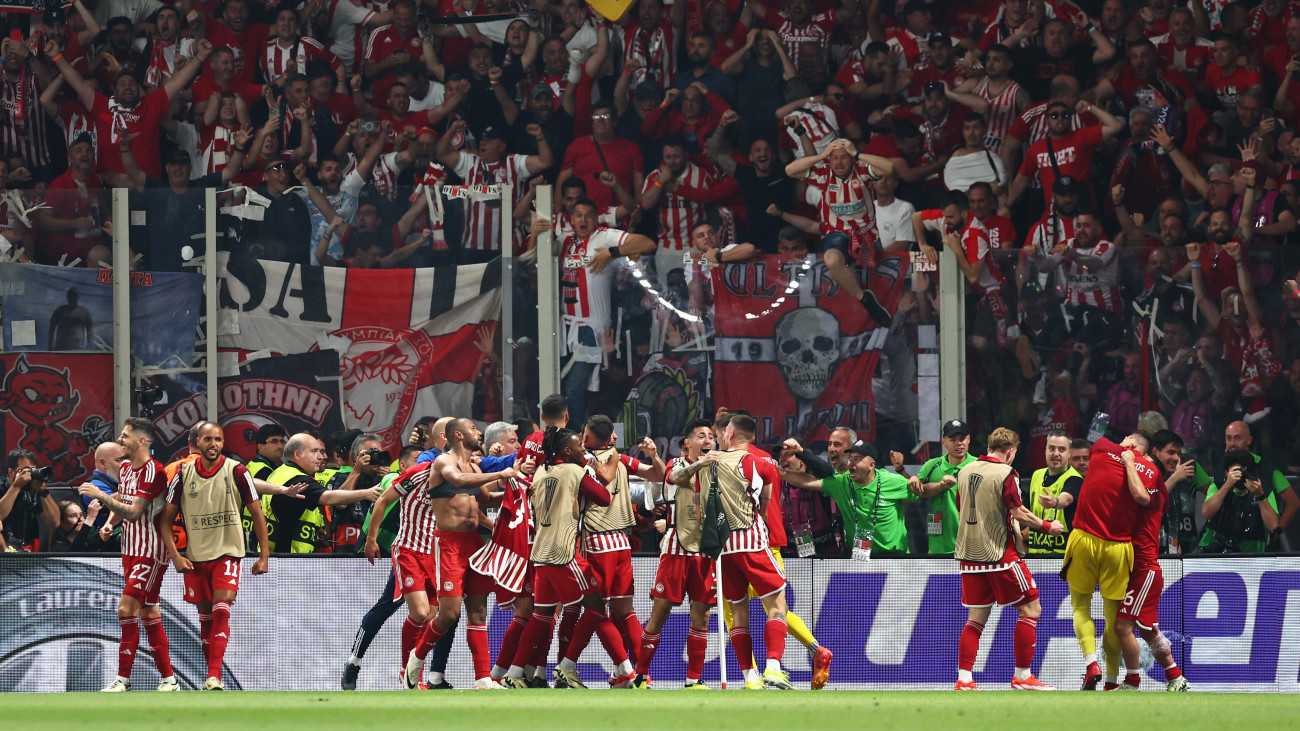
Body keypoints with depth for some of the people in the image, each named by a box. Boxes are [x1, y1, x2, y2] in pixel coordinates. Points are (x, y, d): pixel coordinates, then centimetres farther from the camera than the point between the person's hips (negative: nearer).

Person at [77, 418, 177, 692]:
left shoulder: (153, 471, -16)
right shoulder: (126, 468, 11)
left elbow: (133, 512, -22)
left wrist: (101, 496, -22)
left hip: (149, 551, -9)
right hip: (131, 549, 9)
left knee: (126, 607, -15)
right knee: (147, 612, 9)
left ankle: (123, 678, -12)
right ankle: (167, 678, 14)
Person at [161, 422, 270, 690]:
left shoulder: (237, 472, -4)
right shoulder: (183, 474, 1)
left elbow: (257, 514, 3)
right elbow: (166, 520, 6)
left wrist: (264, 555, -1)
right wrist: (175, 556, -5)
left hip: (227, 553, -3)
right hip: (194, 557, 3)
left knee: (221, 611, -17)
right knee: (205, 616, 7)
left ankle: (214, 676, -23)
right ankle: (211, 673, 17)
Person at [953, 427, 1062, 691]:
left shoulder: (966, 471, 9)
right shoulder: (1005, 473, -11)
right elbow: (1019, 513, -16)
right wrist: (1047, 526, 0)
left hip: (969, 554, 7)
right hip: (999, 551, -7)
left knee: (977, 618, 10)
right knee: (1030, 609, 4)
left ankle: (964, 679, -1)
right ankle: (1023, 676, 3)